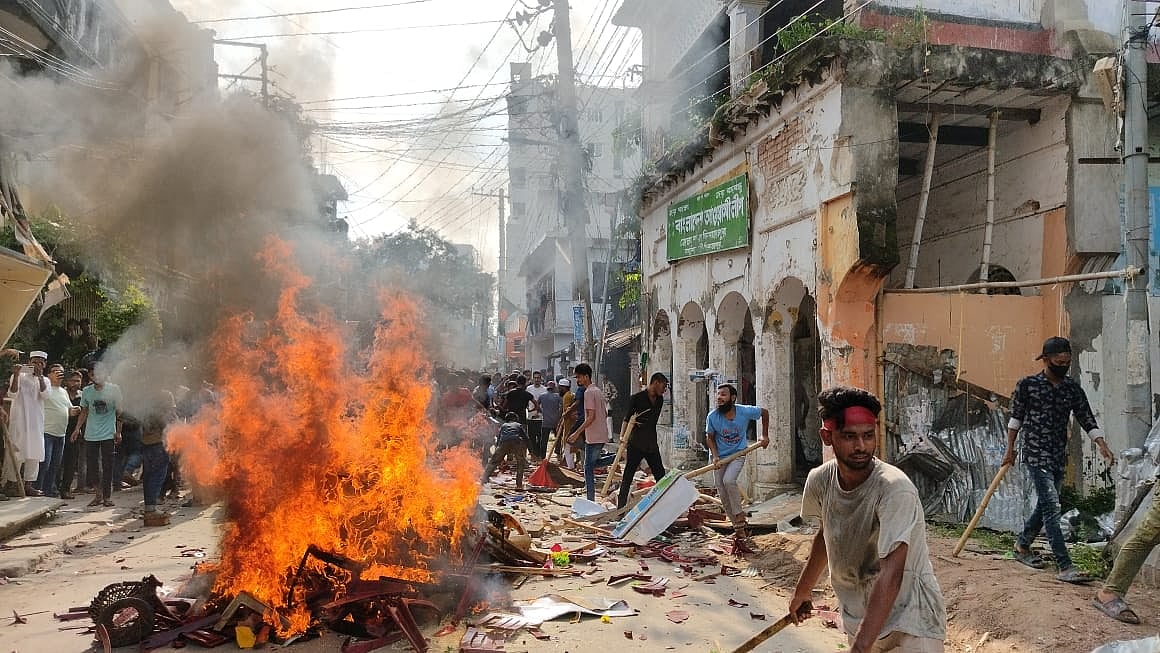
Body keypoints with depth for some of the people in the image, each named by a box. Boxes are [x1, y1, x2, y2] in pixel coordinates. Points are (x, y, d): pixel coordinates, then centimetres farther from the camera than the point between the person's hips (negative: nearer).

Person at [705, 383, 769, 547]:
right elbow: (710, 438, -1)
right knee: (724, 497, 0)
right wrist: (715, 456, -16)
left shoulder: (745, 411, -17)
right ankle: (740, 528, 14)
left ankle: (740, 518, -14)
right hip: (719, 457, 2)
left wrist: (765, 436, 5)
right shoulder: (712, 417, -15)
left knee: (729, 480, -31)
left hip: (737, 455, -2)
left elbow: (764, 412, 3)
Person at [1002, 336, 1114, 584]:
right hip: (1036, 455, -5)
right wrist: (1010, 450, 6)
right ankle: (1065, 567, -13)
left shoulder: (1073, 390, 6)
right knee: (1051, 507, -11)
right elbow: (1016, 417, 4)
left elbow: (1087, 420, 3)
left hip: (1059, 457, 5)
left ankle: (1022, 546, 35)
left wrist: (1102, 446, -12)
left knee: (1044, 506, 14)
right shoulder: (1027, 385, -5)